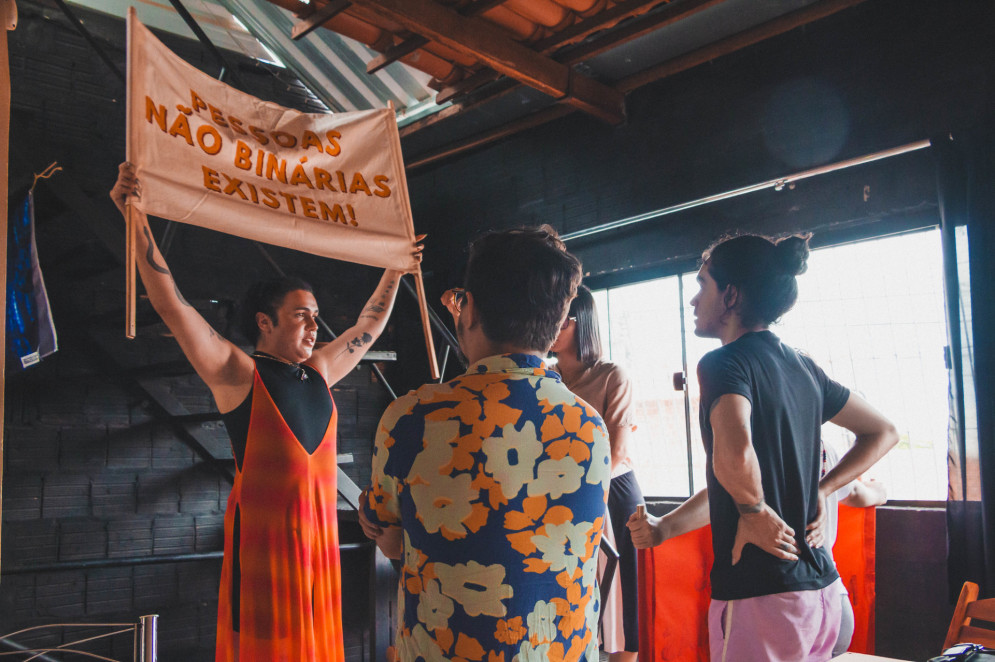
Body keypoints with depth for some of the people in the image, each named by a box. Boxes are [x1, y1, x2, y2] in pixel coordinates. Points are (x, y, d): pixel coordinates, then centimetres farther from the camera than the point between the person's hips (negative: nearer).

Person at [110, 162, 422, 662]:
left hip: (319, 532, 6)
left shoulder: (319, 372, 13)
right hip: (263, 534, -6)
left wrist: (395, 270, 31)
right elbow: (172, 306, -11)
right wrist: (138, 222, -16)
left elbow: (369, 326, 26)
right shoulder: (239, 375, -4)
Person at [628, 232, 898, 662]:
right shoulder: (803, 367, 10)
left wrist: (754, 511, -16)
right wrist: (820, 489, 14)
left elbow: (734, 455, -35)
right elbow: (883, 432, 23)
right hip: (821, 590, 8)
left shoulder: (724, 363, -14)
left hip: (761, 598, -8)